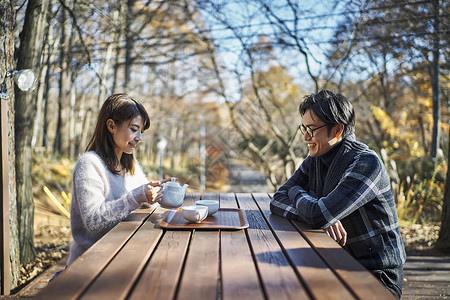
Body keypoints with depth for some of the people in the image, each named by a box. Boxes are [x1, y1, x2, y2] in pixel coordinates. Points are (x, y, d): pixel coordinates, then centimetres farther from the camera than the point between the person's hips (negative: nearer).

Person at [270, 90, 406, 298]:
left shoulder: (366, 163, -20)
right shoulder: (314, 160, 4)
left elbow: (318, 215, -28)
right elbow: (277, 202, -2)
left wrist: (297, 192, -7)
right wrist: (325, 217, -18)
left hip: (377, 274, -6)